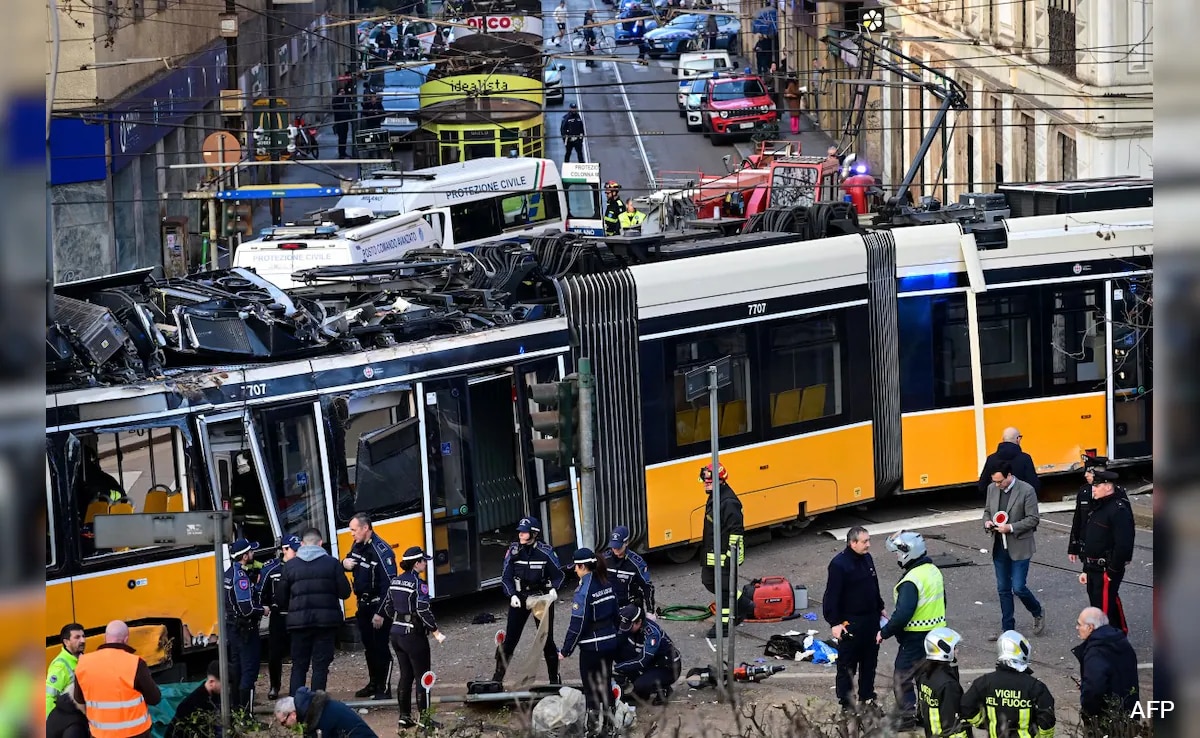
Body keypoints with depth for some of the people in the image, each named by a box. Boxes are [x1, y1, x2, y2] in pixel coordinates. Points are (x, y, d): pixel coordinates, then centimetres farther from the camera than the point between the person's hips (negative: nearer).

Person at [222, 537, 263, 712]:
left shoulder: (229, 574, 9)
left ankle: (235, 708, 24)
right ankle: (245, 710, -10)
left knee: (236, 669, 17)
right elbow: (247, 608, -28)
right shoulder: (241, 576, -22)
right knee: (249, 671, -7)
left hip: (232, 628, 10)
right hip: (245, 630, -10)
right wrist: (262, 609, -10)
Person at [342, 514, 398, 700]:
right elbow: (349, 563, 23)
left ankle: (384, 688, 1)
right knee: (369, 647, 16)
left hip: (378, 605, -8)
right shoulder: (357, 546, 5)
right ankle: (373, 683, 27)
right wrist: (345, 563, -5)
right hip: (363, 604, 8)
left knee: (380, 647, -5)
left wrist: (380, 613, -24)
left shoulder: (381, 550, -21)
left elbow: (390, 584, -23)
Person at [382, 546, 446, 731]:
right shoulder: (418, 584, -16)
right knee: (422, 677, 1)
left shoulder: (396, 582, 7)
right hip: (414, 635, -8)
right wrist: (436, 633, -15)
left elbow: (388, 608, 13)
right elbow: (423, 611, -21)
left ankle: (404, 717, 17)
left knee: (405, 676, 15)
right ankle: (423, 719, 3)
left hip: (396, 633, 8)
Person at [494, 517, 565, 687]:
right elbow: (506, 577, 0)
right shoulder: (514, 551, -3)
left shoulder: (545, 551, -9)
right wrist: (512, 595, -15)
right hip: (519, 597, 2)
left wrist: (553, 589, -19)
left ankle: (554, 678, 15)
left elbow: (558, 574, -1)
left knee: (547, 639, 3)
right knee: (509, 639, -1)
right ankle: (498, 677, 6)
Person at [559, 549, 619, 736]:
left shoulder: (584, 591, -20)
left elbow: (578, 624, -19)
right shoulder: (607, 584, 3)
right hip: (610, 643, 7)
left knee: (590, 688, 4)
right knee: (606, 685, 17)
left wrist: (565, 651, -11)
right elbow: (615, 613, 12)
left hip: (591, 647, -7)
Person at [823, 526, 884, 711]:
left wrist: (880, 608, 22)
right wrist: (835, 623, -21)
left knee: (870, 661, 17)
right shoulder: (839, 564, -19)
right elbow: (832, 595, -19)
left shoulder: (867, 558, 6)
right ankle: (846, 703, 10)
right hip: (850, 623, -8)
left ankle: (867, 697, 30)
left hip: (871, 620, 8)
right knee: (847, 664, 1)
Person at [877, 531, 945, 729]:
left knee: (901, 678, 3)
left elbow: (903, 614, -29)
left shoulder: (911, 581, -24)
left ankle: (907, 718, 8)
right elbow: (941, 601, 16)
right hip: (937, 634, 9)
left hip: (916, 638, -9)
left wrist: (884, 632, -17)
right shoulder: (934, 571, 5)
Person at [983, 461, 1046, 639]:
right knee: (1003, 590, 10)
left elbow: (1033, 519, -13)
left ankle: (1038, 613, 21)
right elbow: (987, 510, 16)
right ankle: (1007, 629, 19)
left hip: (1019, 547, -6)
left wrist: (1011, 528, -22)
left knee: (1018, 588, -7)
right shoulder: (992, 489, 3)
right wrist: (987, 522, -6)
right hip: (999, 547, 6)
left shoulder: (1026, 491, -14)